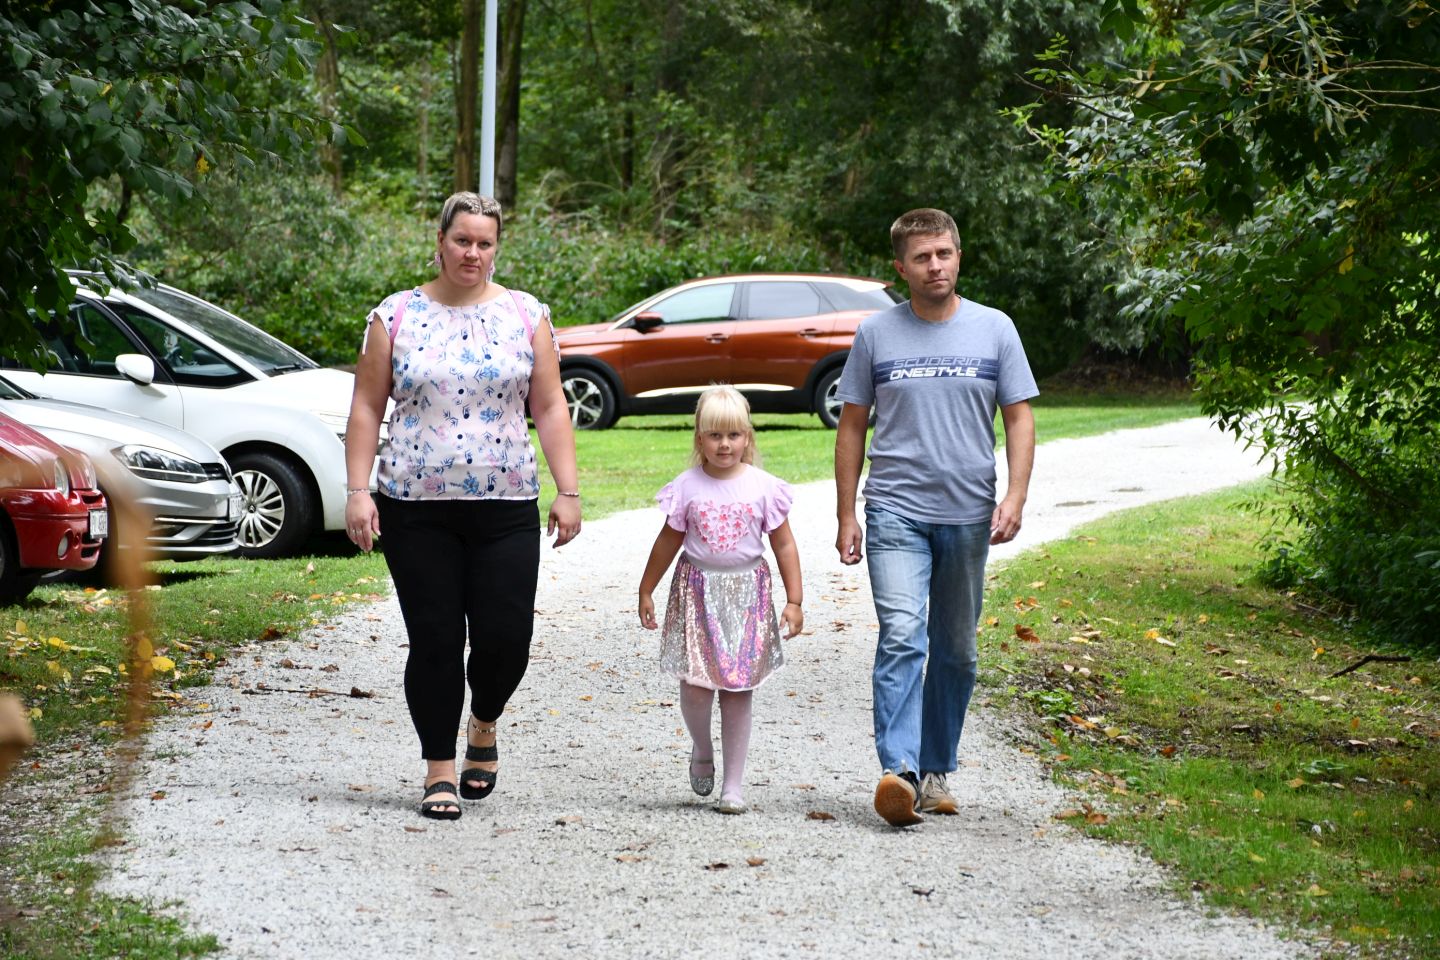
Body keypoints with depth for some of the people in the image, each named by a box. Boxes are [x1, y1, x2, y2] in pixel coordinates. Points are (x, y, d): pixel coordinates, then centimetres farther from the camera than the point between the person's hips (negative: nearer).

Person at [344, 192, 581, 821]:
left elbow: (550, 409, 6)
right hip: (416, 509, -1)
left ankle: (483, 725, 26)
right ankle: (439, 769, 13)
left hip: (506, 509, 1)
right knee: (435, 642, -1)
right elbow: (366, 409, 4)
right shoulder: (395, 317, 5)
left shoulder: (526, 316, 7)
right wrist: (358, 491, -4)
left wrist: (567, 492, -1)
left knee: (505, 639, -5)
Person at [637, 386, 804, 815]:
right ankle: (702, 751, 20)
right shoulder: (688, 487, -1)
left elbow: (784, 545, 2)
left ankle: (734, 784, 9)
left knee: (738, 690, 2)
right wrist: (646, 591, 13)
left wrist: (794, 601, -1)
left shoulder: (763, 487, -2)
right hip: (697, 591, 0)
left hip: (746, 593, 0)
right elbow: (668, 541, 9)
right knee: (695, 683, -11)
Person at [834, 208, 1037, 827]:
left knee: (956, 652, 9)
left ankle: (936, 770, 20)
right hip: (896, 512, -2)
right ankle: (898, 770, -24)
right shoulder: (876, 334, 4)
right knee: (902, 638, -17)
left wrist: (1014, 497, -8)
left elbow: (1019, 419, 6)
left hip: (968, 516, 2)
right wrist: (845, 515, 4)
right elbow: (852, 426, 8)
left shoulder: (994, 330, 5)